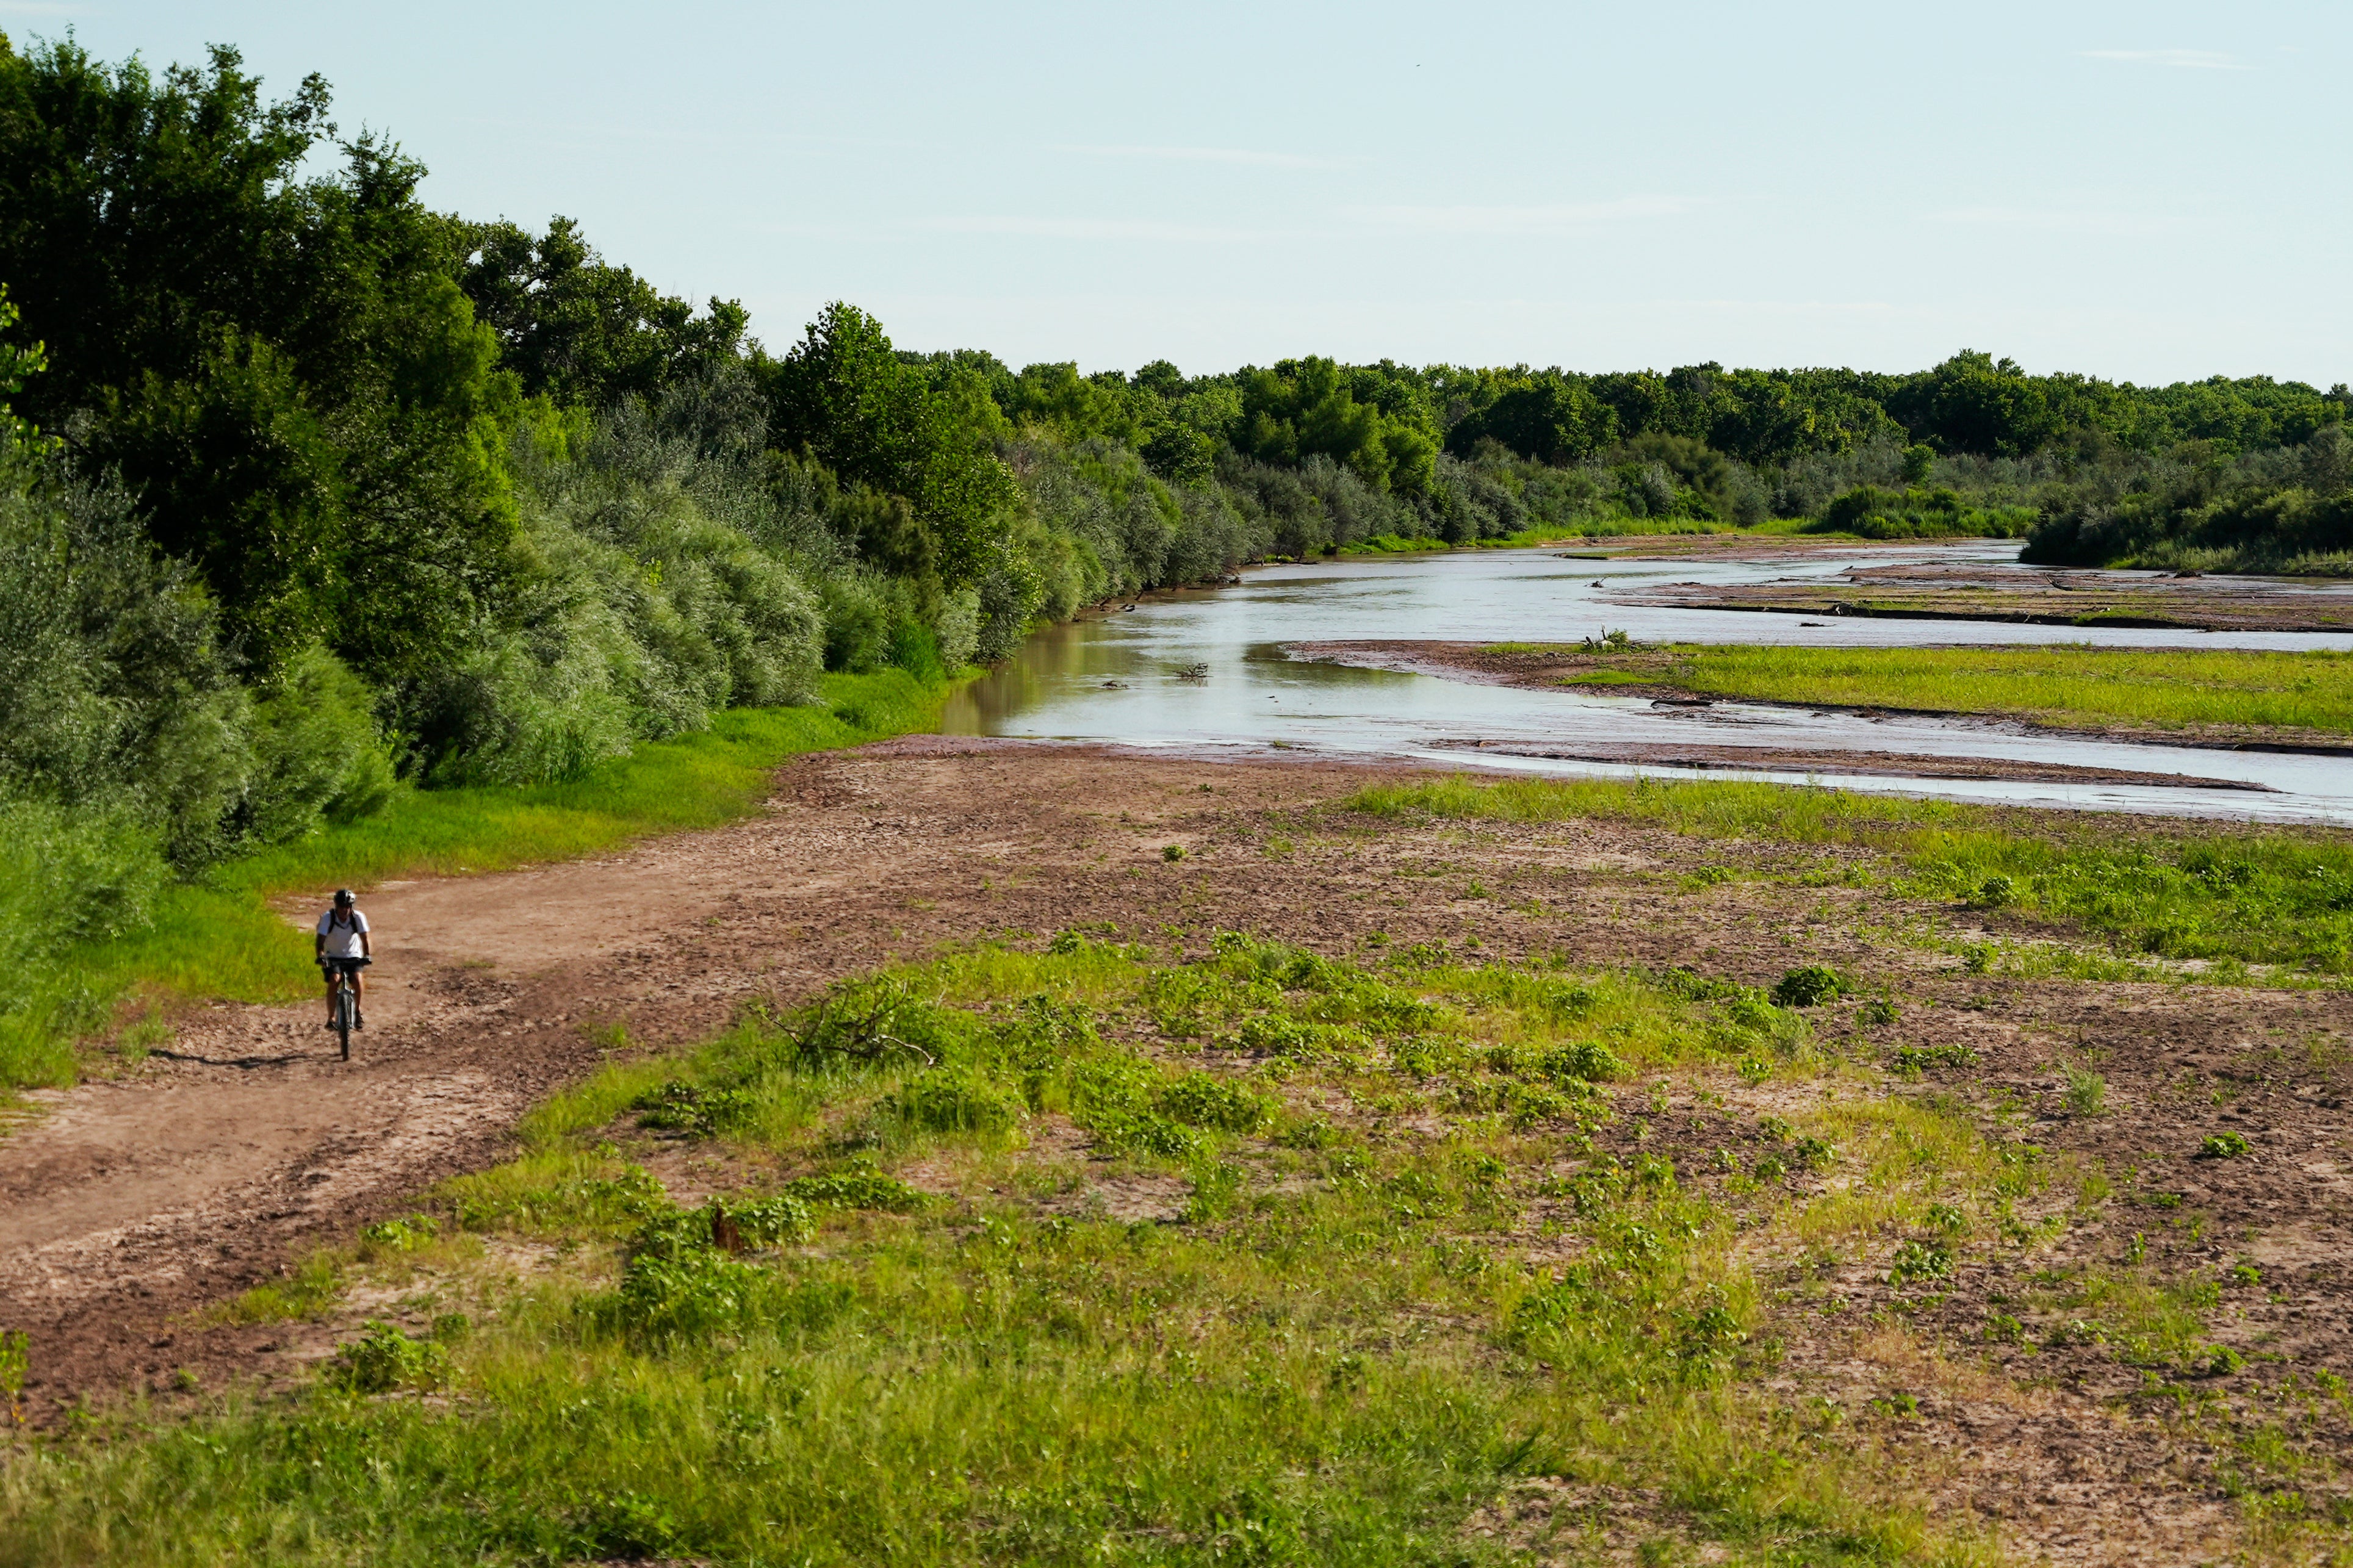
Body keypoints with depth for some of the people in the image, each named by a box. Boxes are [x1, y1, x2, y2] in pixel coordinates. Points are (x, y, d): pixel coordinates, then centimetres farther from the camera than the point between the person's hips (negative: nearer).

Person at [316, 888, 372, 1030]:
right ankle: (331, 1018, -13)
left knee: (358, 979, -24)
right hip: (333, 957, -1)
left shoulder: (358, 917, -15)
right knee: (333, 981, -25)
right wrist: (320, 957, -40)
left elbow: (364, 938, -18)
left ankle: (358, 1011, 0)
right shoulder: (327, 918, -18)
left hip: (353, 956, 1)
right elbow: (320, 939, -23)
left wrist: (367, 956, -35)